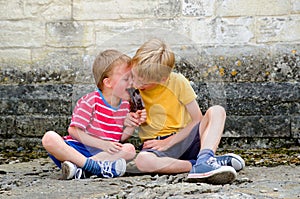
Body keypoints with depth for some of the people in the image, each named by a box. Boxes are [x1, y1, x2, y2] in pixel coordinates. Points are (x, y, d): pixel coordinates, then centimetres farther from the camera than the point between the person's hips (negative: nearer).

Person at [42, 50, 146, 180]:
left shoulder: (124, 105, 7)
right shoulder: (91, 101, -11)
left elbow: (120, 138, 12)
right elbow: (74, 131, -13)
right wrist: (103, 144, -20)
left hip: (104, 152, 5)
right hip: (78, 148, -5)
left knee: (130, 150, -23)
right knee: (49, 138, -31)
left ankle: (79, 168, -33)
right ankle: (94, 166, -44)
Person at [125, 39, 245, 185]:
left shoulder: (178, 82, -6)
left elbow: (198, 119, -5)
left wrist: (168, 142, -14)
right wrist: (125, 121, -16)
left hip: (183, 139, 1)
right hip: (156, 145, 0)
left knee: (216, 111, -23)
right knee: (142, 161, -38)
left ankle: (203, 163, -44)